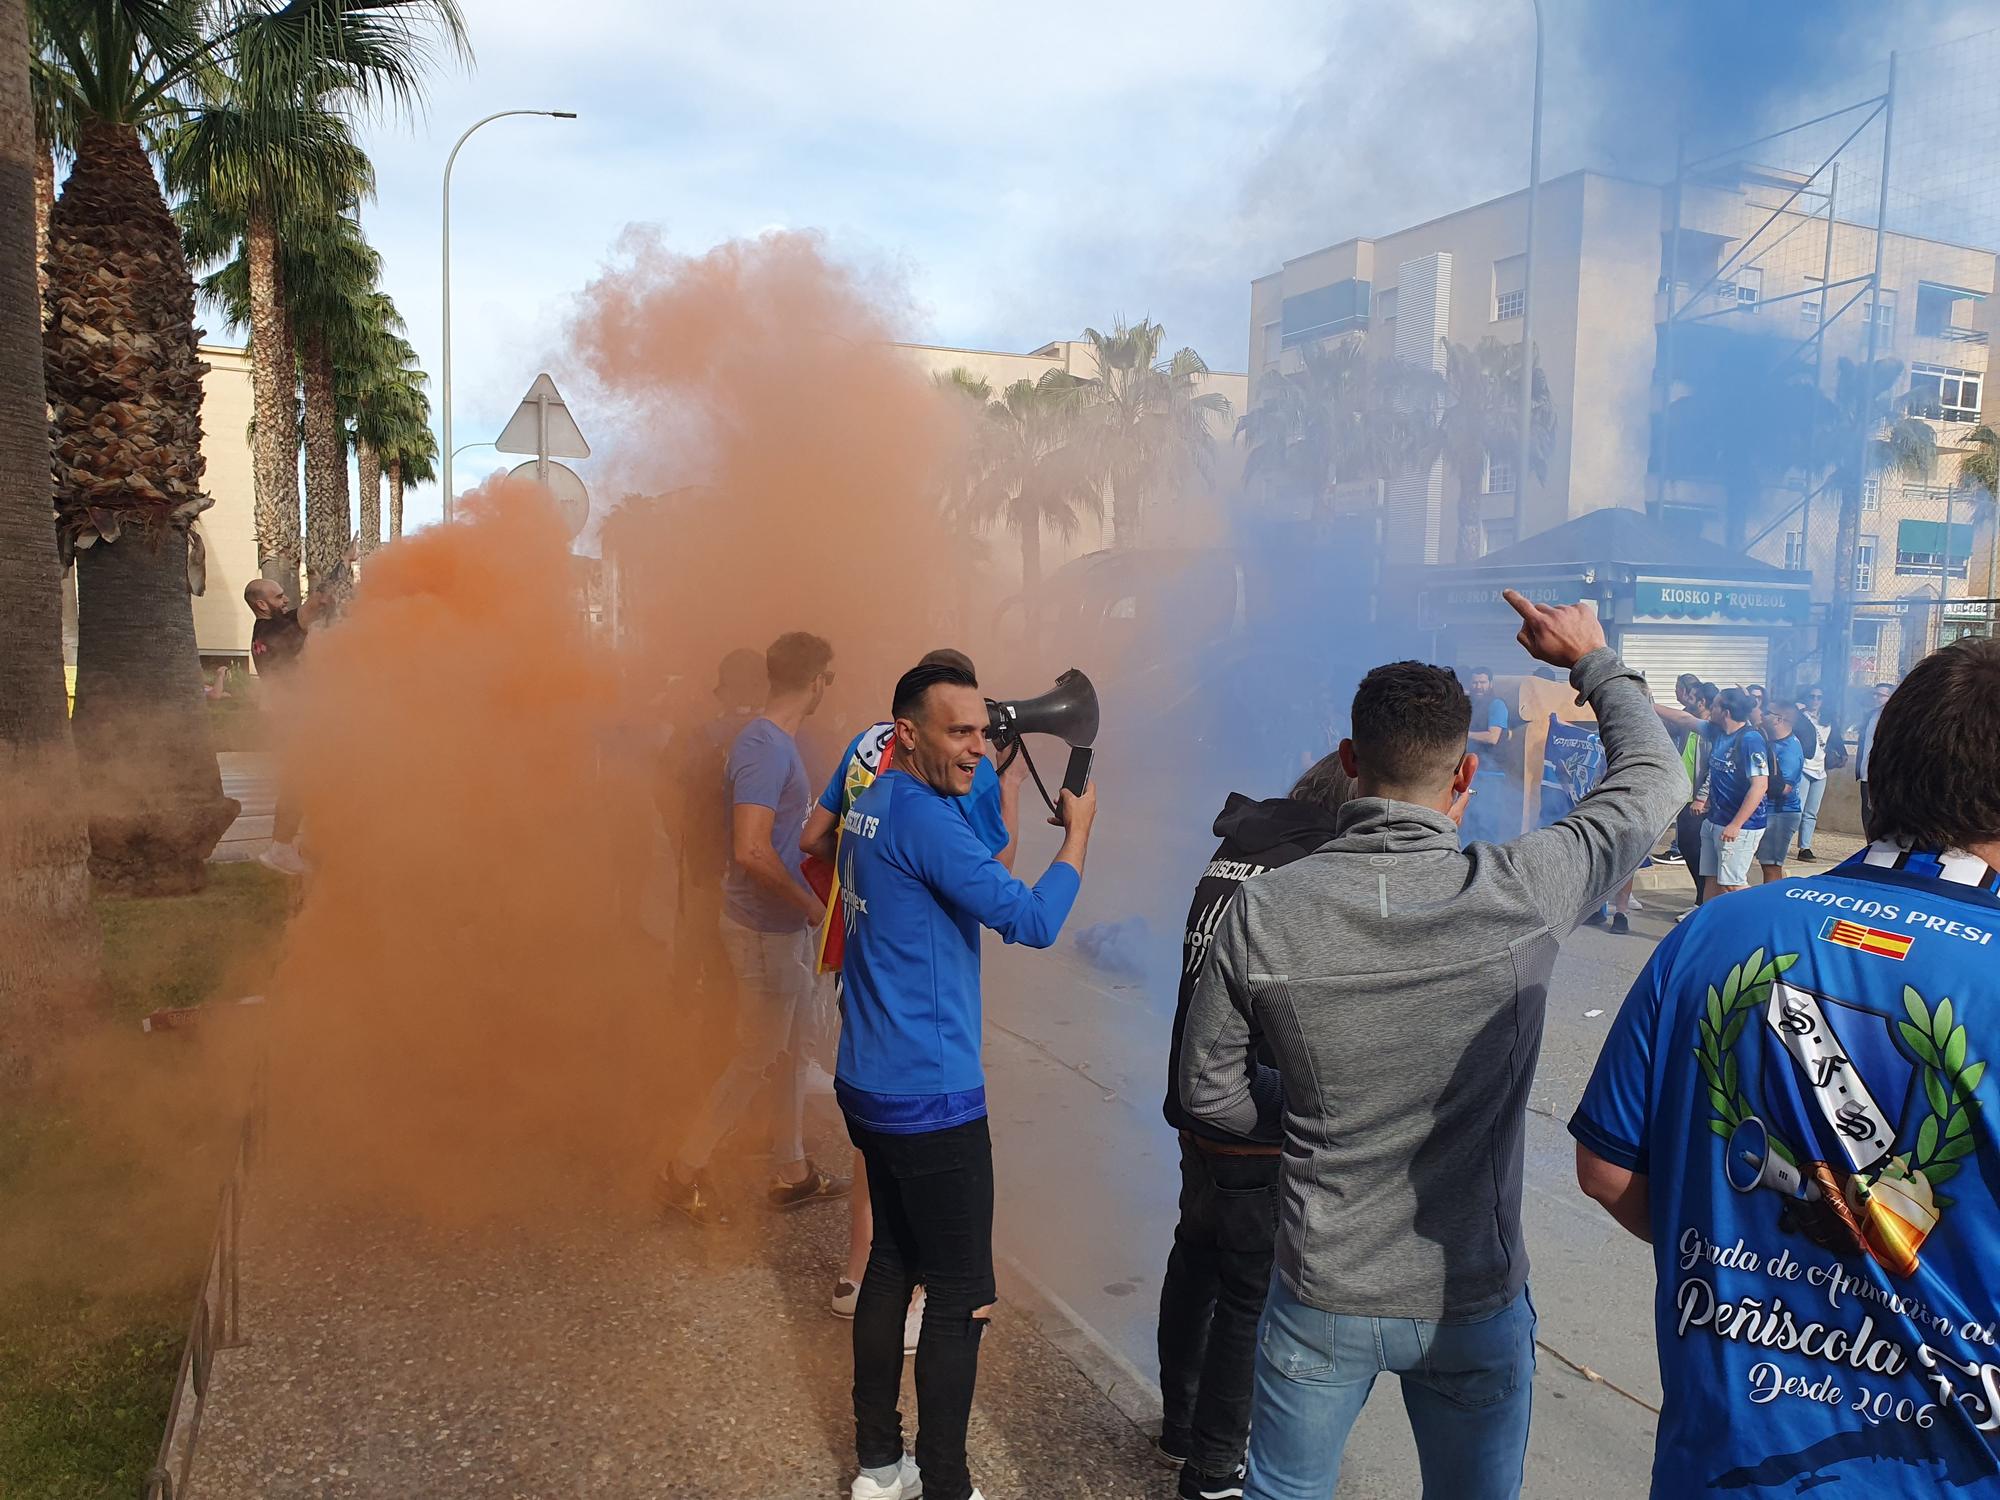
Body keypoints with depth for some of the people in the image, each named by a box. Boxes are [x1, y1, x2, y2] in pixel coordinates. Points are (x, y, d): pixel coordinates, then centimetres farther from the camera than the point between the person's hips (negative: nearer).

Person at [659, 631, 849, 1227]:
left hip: (783, 926, 10)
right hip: (765, 929, -9)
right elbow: (752, 851, -30)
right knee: (757, 1059, 3)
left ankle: (791, 1172, 29)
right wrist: (808, 902, -19)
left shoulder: (777, 742, 8)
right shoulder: (766, 748, -23)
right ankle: (685, 1172, 18)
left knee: (791, 1051, 17)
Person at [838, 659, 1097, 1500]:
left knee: (893, 1259, 19)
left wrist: (989, 771, 12)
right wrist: (1079, 831, -8)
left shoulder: (873, 805, 7)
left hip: (868, 1085, 10)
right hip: (931, 1100, -10)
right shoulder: (925, 818, -21)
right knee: (961, 1296, 2)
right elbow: (1032, 921, -22)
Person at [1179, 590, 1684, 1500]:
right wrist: (1594, 662, 14)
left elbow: (1208, 1089, -4)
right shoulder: (1521, 895, -18)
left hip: (1321, 1304, 0)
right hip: (1475, 1305, 0)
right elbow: (1654, 780, 1)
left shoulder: (1262, 911, -17)